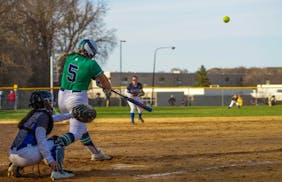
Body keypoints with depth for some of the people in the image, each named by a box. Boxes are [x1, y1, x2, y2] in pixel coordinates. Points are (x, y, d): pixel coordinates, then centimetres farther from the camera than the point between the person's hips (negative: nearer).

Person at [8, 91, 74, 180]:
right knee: (57, 142, 0)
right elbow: (41, 139, -17)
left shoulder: (33, 114, 21)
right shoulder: (43, 115, -5)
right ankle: (57, 171, -14)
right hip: (24, 154, -8)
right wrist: (50, 160, -23)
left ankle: (16, 166, 19)